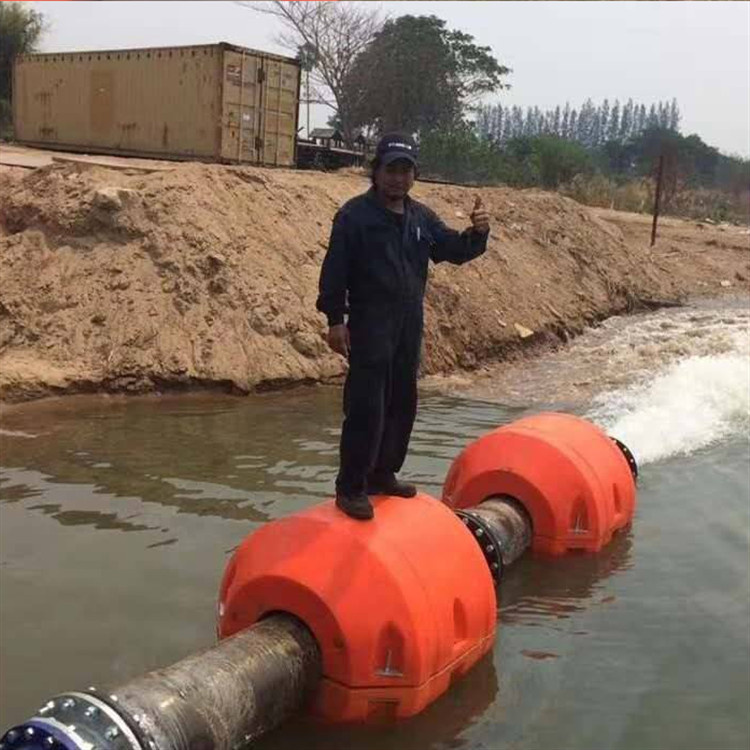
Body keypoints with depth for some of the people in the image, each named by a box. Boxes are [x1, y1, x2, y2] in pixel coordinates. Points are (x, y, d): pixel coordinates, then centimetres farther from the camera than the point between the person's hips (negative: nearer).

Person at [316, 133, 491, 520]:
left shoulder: (421, 217, 12)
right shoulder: (355, 214, -7)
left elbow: (455, 251, 14)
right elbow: (335, 270, -10)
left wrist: (477, 233, -8)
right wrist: (335, 319, -15)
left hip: (409, 326, 7)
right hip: (369, 326, -7)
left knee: (402, 404, 13)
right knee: (366, 409, -10)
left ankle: (383, 474, 27)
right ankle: (350, 488, -2)